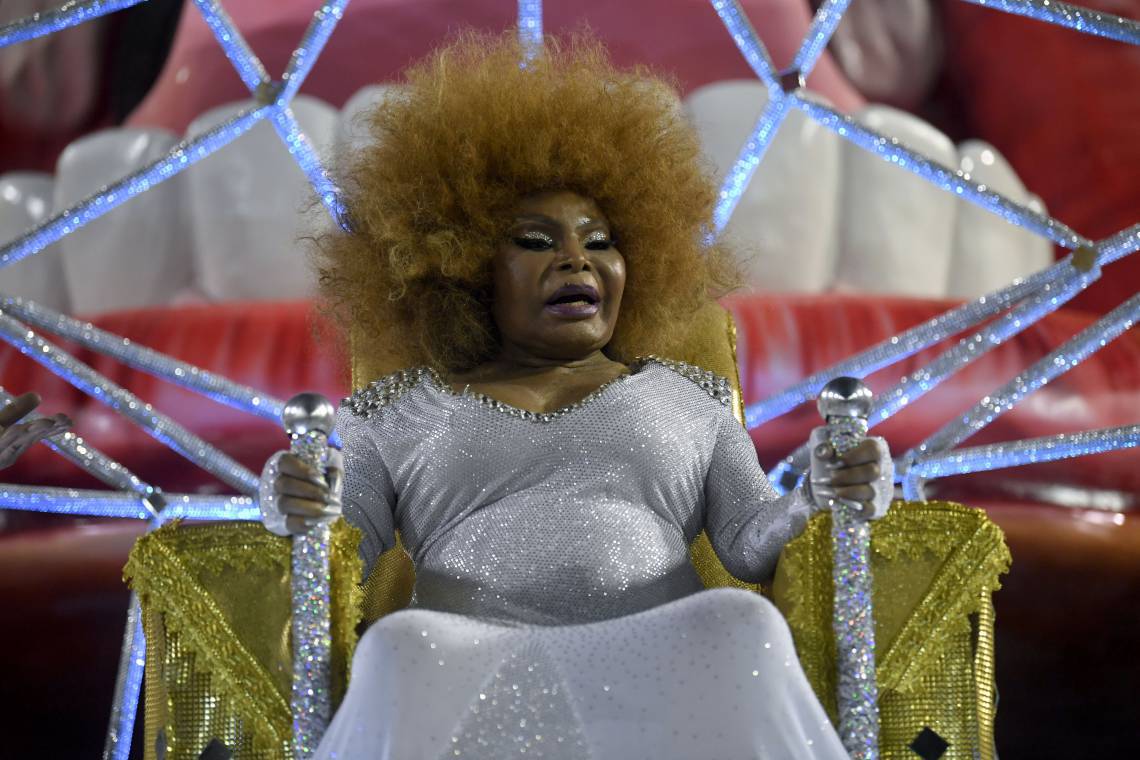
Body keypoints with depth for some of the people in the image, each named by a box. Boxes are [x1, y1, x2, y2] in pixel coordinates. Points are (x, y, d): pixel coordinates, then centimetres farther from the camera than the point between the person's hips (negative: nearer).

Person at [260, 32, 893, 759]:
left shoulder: (689, 399, 25)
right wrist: (303, 514, -13)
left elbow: (753, 542, 14)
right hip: (473, 668, -1)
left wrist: (826, 500, -8)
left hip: (658, 672, 1)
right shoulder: (394, 414, 20)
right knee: (401, 647, -36)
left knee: (741, 626, -33)